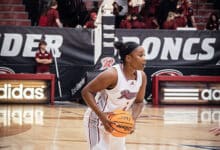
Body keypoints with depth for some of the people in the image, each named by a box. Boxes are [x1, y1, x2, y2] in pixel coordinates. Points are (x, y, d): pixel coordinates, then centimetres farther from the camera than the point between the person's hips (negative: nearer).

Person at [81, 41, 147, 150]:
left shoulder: (142, 76, -5)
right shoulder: (112, 74, -27)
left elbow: (139, 102, 8)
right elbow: (86, 91, -22)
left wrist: (133, 119, -12)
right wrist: (101, 115, -31)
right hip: (98, 120, -8)